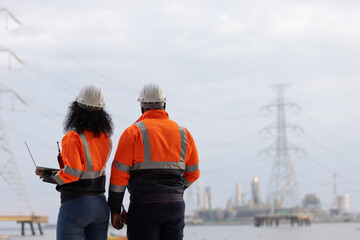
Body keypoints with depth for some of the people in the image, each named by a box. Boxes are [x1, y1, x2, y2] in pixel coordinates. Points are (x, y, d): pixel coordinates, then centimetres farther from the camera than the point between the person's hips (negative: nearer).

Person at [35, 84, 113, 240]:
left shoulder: (73, 138, -15)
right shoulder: (105, 137, 5)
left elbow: (71, 174, -20)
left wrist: (47, 176, -4)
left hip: (75, 205, -6)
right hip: (101, 205, 7)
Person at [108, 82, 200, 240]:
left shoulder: (133, 132, -4)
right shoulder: (183, 133, 9)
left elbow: (119, 175, -6)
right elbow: (193, 173, 17)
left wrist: (115, 211, 0)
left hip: (144, 206, -4)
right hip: (176, 206, 4)